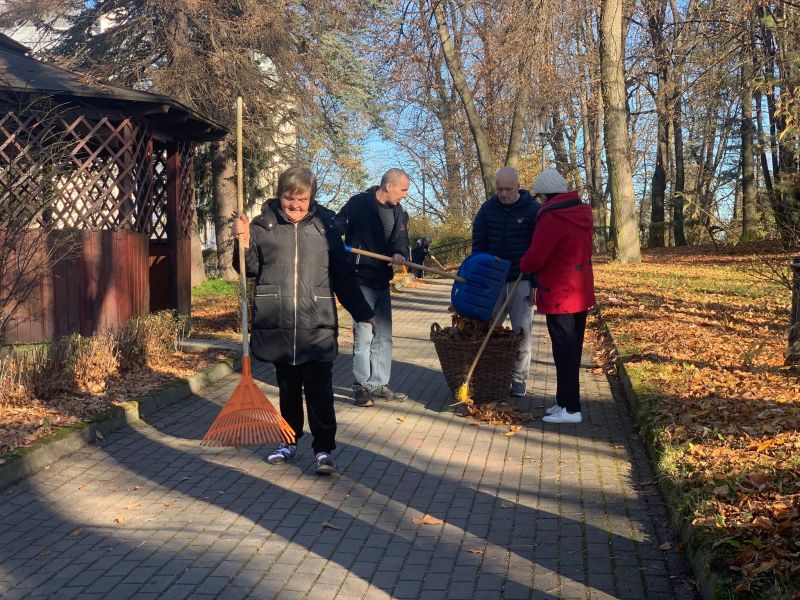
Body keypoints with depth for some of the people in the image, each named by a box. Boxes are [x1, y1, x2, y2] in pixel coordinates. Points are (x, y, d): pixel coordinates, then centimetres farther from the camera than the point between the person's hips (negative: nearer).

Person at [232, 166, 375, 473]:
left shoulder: (325, 228, 4)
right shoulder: (263, 226, 3)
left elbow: (343, 275, 9)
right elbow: (250, 268, 5)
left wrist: (363, 313, 9)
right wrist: (243, 241, -12)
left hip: (317, 324, -1)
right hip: (277, 323, 1)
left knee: (319, 389, -3)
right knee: (287, 387, 14)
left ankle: (324, 449, 2)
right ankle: (289, 441, 27)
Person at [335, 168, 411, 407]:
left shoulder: (399, 213, 9)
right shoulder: (358, 204, -9)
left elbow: (401, 240, -1)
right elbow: (337, 228, -11)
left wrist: (399, 253, -23)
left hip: (383, 281, 7)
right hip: (361, 280, -7)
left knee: (384, 334, 12)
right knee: (364, 334, -6)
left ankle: (379, 385, 21)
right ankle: (362, 387, 4)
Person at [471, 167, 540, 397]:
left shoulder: (532, 209, -6)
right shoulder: (487, 209, 3)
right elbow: (478, 244, 6)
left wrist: (535, 282, -9)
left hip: (521, 280, -3)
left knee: (521, 330, -2)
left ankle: (518, 378, 9)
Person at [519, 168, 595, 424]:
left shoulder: (552, 218, -18)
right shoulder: (582, 213, 9)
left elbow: (535, 257, -21)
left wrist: (523, 265, 1)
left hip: (559, 296, -9)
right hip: (581, 294, 9)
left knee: (564, 351, -2)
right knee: (572, 350, 15)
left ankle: (570, 409, 3)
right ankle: (565, 401, 25)